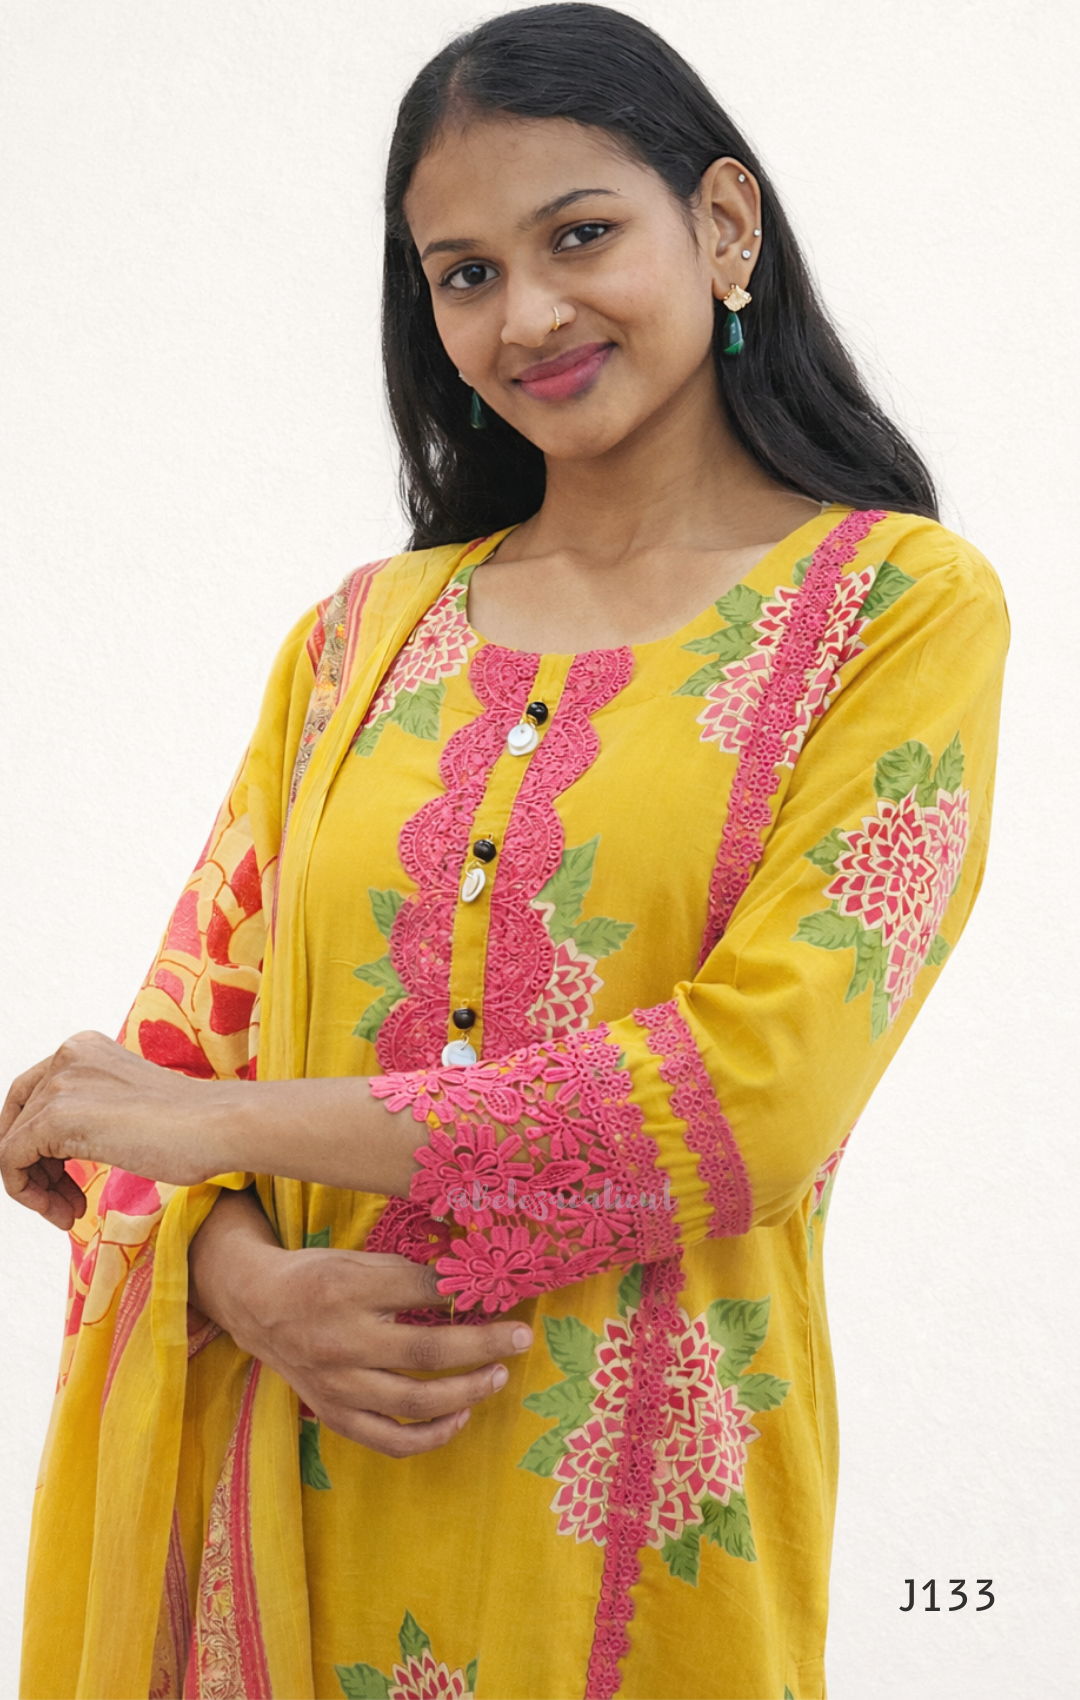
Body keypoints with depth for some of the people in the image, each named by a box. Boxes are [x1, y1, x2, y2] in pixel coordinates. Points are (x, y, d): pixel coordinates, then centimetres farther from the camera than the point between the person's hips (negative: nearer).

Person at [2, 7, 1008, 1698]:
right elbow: (186, 1033, 7)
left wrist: (216, 1122, -13)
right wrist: (246, 1279, -15)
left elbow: (758, 1088, -16)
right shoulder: (365, 633, 7)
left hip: (628, 1535, -3)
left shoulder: (903, 603, -5)